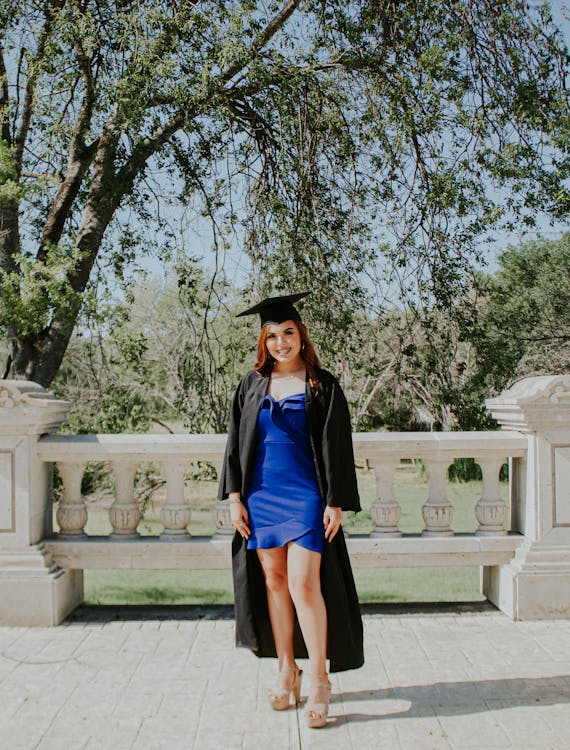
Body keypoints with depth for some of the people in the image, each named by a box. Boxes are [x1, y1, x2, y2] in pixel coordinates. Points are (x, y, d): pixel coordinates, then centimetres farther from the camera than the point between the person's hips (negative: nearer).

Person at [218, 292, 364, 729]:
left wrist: (337, 503, -8)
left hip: (305, 495, -4)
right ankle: (287, 669, 21)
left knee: (303, 583, -10)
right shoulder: (252, 385, 9)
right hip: (261, 494, 4)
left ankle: (319, 679, 1)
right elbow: (236, 443, 10)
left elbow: (337, 447, -2)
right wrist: (234, 496, 2)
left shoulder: (323, 386, 0)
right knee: (273, 581, 8)